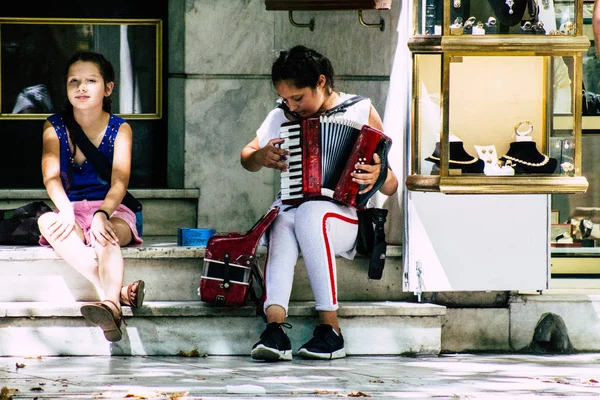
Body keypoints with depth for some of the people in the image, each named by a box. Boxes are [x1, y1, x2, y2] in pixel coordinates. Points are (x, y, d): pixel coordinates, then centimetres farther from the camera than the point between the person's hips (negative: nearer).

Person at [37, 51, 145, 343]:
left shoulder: (120, 129, 1)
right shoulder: (54, 127, 6)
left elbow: (120, 181, -13)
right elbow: (51, 176, -10)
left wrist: (102, 215, -35)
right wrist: (67, 212, -31)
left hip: (111, 212, -1)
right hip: (71, 212, 2)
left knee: (105, 235, -37)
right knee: (47, 221, -34)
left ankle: (111, 304, -66)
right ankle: (119, 292, -48)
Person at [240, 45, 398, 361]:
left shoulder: (361, 112, 3)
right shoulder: (282, 116, 12)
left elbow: (391, 187, 3)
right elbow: (246, 158, 22)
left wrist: (379, 175, -22)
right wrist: (261, 157, -1)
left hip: (346, 221, -3)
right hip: (291, 212, 3)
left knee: (310, 213, -38)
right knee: (283, 220, -35)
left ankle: (330, 329, -36)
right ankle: (275, 326, -49)